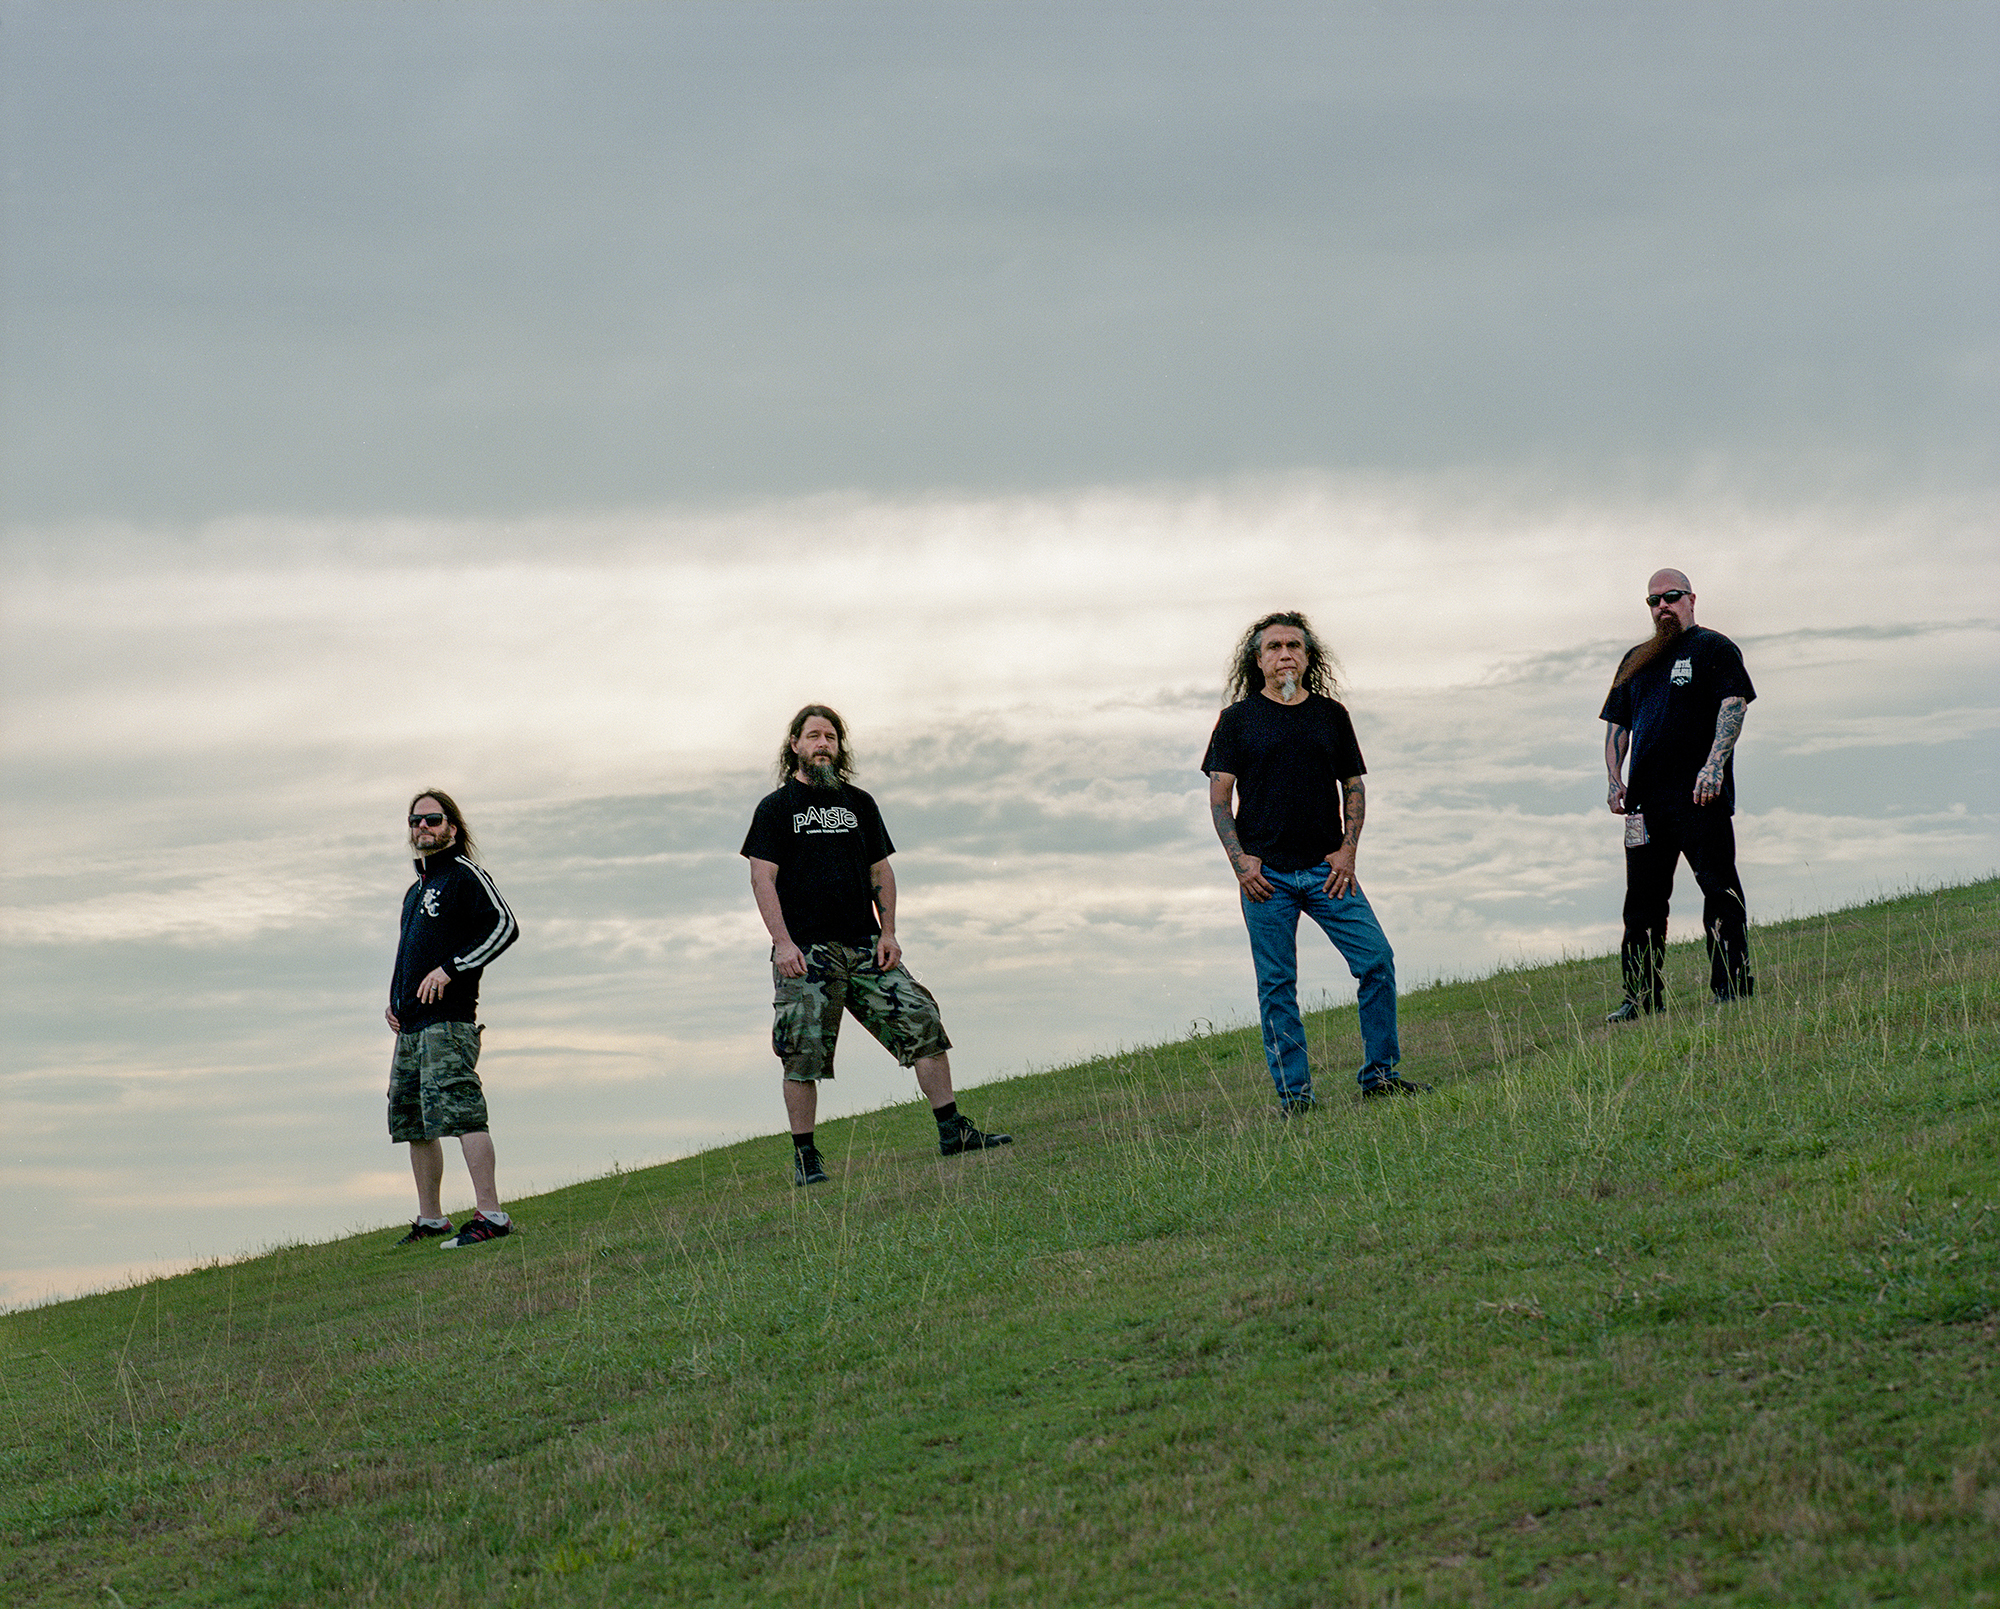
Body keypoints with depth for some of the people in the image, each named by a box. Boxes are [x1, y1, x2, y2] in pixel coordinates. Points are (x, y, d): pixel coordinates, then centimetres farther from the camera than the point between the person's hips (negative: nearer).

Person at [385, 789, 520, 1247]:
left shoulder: (464, 874, -2)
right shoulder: (416, 891, 24)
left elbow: (504, 926, -14)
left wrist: (450, 969, -18)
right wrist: (394, 1000, 17)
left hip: (449, 1020, -9)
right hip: (411, 1023, 9)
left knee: (459, 1112, -18)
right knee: (412, 1123, 10)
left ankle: (490, 1215, -22)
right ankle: (430, 1220, 19)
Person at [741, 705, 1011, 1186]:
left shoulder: (858, 803, 17)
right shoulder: (775, 808, 4)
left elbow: (881, 871, 18)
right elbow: (763, 879, -4)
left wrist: (888, 932, 4)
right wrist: (783, 942, -15)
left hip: (865, 947, 4)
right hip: (806, 951, -4)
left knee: (922, 1023, -5)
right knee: (804, 1055, -7)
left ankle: (951, 1129, 0)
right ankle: (805, 1157, 1)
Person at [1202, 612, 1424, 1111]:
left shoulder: (1331, 714, 12)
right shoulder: (1239, 719, 5)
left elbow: (1353, 787, 14)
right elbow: (1219, 795, 3)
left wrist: (1348, 850, -1)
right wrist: (1239, 859, -9)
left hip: (1326, 869, 2)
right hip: (1265, 873, -2)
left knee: (1376, 959, -8)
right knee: (1277, 985, -2)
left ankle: (1379, 1074, 2)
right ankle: (1293, 1093, 3)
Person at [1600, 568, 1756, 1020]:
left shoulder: (1713, 648, 4)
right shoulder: (1635, 661, 23)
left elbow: (1733, 704, -9)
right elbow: (1616, 724, 25)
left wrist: (1714, 765, -21)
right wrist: (1616, 779, 9)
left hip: (1700, 796, -6)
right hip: (1646, 799, 6)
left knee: (1719, 889, -8)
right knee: (1642, 898, 6)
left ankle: (1732, 987, -7)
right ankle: (1641, 997, 10)